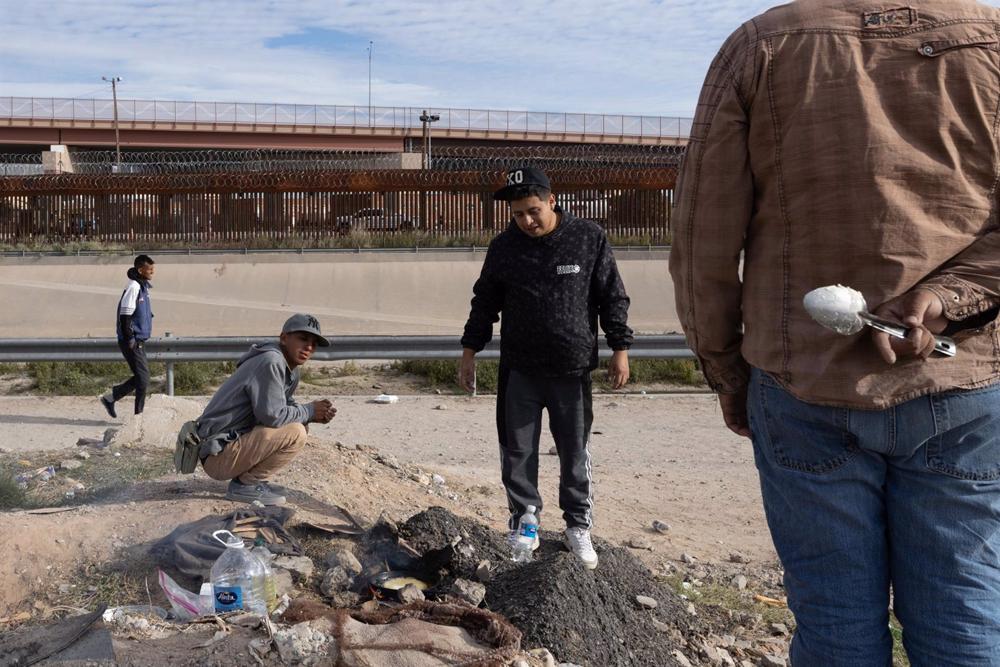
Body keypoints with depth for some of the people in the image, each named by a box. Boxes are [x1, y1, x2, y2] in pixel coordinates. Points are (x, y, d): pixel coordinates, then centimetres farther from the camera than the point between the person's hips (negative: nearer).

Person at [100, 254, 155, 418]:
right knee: (143, 379, -5)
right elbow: (125, 314, -20)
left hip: (139, 341, 9)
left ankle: (110, 398, 23)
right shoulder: (133, 287, -17)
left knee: (141, 378, 13)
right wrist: (130, 339, -19)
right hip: (133, 342, -9)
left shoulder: (144, 286, 13)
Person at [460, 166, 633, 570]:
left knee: (575, 453, 7)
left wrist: (620, 348, -1)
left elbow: (613, 297, 2)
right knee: (517, 453, 6)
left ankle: (578, 527, 21)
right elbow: (484, 302, 11)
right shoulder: (503, 247, 3)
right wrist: (470, 351, 9)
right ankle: (522, 527, 19)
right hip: (519, 370, 2)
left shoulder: (589, 239, -3)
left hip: (573, 369, -1)